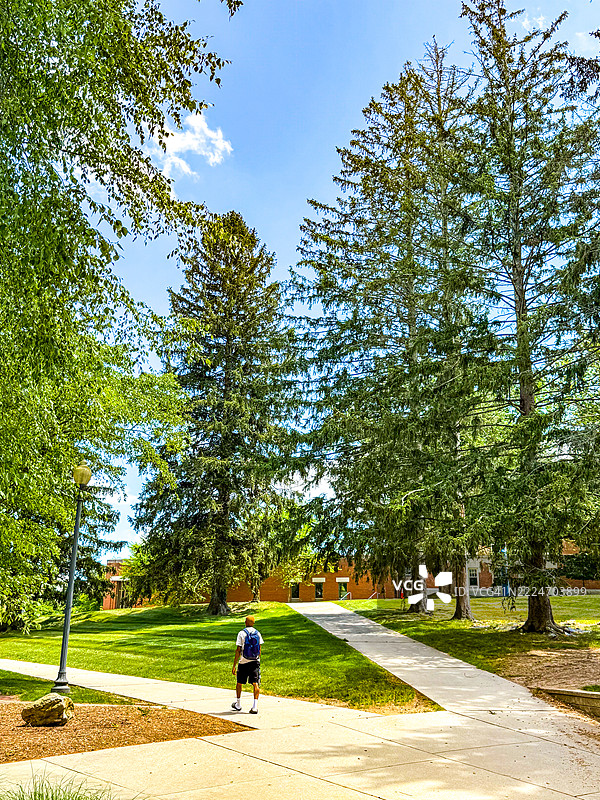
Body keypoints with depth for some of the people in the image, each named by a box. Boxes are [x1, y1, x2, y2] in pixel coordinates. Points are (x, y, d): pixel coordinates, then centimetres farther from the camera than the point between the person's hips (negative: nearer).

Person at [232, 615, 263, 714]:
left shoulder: (241, 633, -7)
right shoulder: (258, 633, 4)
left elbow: (238, 651, -10)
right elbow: (260, 649, 9)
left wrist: (234, 666, -7)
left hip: (243, 662, -2)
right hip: (255, 661, 2)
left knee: (239, 683, 16)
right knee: (255, 683, -2)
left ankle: (238, 704, 30)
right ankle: (255, 706, -15)